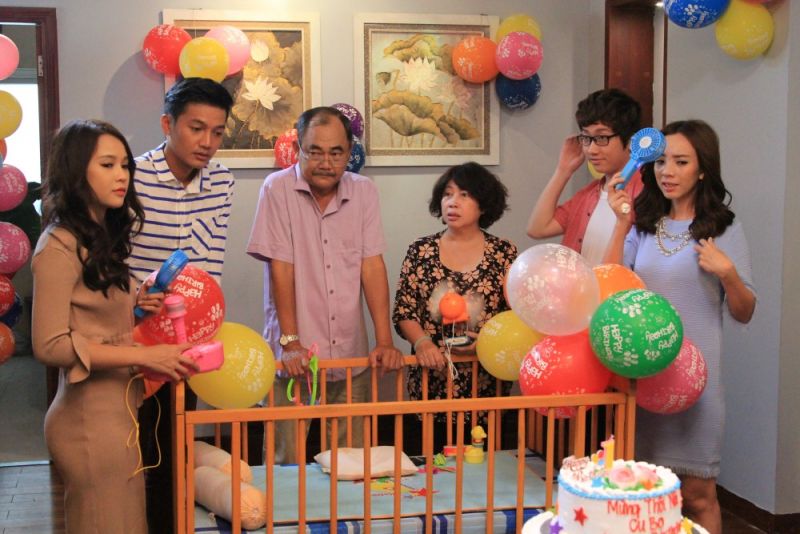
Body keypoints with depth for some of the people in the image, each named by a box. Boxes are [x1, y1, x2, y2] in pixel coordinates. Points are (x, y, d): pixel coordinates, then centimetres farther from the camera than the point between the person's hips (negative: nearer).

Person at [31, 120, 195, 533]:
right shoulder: (60, 246, -15)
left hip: (120, 411, 9)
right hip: (91, 418, -9)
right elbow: (50, 345, -19)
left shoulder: (101, 235, 13)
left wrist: (133, 303, 0)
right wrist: (144, 355, -21)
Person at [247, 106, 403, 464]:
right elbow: (280, 268, -8)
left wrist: (384, 341, -6)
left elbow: (372, 266, 1)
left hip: (351, 356, 3)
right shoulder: (278, 188, -5)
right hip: (295, 356, -3)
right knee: (288, 464, 1)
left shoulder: (364, 191, 5)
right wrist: (291, 342, -13)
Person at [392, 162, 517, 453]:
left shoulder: (504, 252, 2)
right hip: (431, 383, 1)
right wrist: (422, 342, -14)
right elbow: (403, 312, 4)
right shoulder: (421, 251, 4)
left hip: (486, 384, -1)